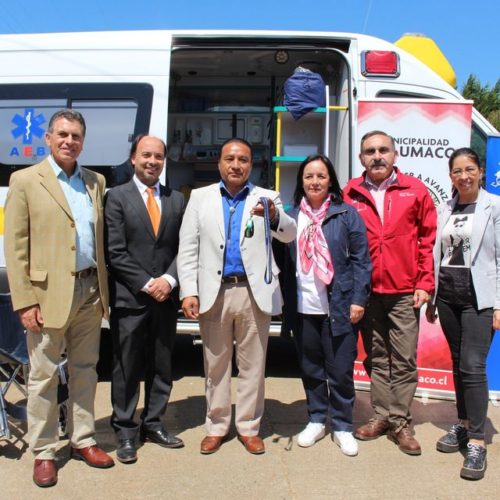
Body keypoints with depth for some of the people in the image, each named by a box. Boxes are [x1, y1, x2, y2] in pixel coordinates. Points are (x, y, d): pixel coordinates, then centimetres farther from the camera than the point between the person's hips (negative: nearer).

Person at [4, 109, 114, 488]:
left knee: (85, 370, 15)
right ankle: (44, 453, 22)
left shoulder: (96, 182, 11)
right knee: (44, 376, 7)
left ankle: (83, 441, 30)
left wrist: (104, 290, 7)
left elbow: (102, 240, 12)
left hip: (90, 292, 5)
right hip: (49, 294, -4)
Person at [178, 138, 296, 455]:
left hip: (254, 293, 0)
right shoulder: (200, 197, 7)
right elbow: (188, 249, 4)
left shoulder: (266, 198, 5)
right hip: (214, 292, 1)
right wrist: (189, 291, -6)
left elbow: (290, 235, -7)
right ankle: (217, 427, 25)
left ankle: (249, 426, 23)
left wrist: (274, 215, -29)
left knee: (253, 364, 9)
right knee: (216, 364, 11)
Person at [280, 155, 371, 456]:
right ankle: (316, 420, 30)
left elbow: (361, 259, -1)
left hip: (339, 308, -2)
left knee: (341, 371, 5)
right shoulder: (292, 216, 8)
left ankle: (343, 427, 22)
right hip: (303, 309, 3)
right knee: (311, 369, 13)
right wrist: (286, 303, 2)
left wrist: (358, 299, -8)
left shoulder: (346, 214, 1)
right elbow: (285, 262, 7)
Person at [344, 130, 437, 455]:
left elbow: (429, 239, 2)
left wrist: (424, 284, -2)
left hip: (404, 292, -1)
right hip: (367, 292, 1)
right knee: (376, 357, 12)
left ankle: (400, 422, 16)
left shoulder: (415, 190, 1)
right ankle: (382, 415, 25)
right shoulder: (350, 194, 2)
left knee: (404, 360, 4)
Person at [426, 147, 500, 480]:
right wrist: (430, 298, 12)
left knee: (473, 366, -10)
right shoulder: (444, 210, 11)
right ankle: (463, 425, 26)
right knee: (458, 363, 12)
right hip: (447, 294, 5)